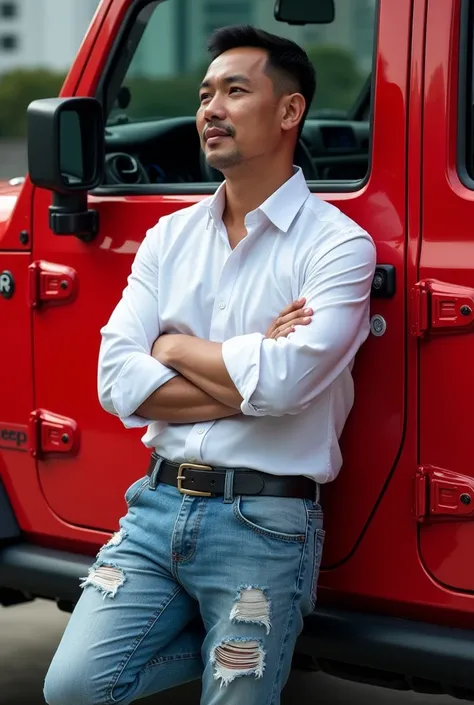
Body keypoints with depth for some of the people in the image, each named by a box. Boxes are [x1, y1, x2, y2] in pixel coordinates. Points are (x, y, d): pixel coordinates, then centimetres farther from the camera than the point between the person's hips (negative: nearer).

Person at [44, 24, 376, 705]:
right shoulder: (169, 237, 8)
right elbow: (118, 383, -2)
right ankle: (226, 645, 18)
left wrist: (175, 348, -7)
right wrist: (247, 376, -13)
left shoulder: (336, 243, -7)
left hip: (264, 525, -4)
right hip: (158, 503, 5)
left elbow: (285, 381, -22)